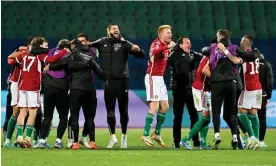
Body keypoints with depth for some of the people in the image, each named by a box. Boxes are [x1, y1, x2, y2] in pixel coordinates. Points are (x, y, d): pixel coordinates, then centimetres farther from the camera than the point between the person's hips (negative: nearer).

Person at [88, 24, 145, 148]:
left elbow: (142, 55, -4)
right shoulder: (102, 43, 4)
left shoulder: (124, 43, 0)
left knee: (123, 110, 5)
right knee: (110, 110, 2)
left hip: (122, 80, -1)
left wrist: (137, 50, -25)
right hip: (108, 81, 1)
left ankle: (124, 136, 16)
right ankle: (113, 137, 10)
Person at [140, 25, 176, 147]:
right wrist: (167, 46, -53)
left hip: (160, 78, 9)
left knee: (165, 107, 11)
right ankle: (145, 135, -9)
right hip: (152, 77, -9)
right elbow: (154, 51, -41)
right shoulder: (157, 43, -16)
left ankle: (157, 134, 21)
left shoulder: (166, 45, 11)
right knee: (154, 106, -13)